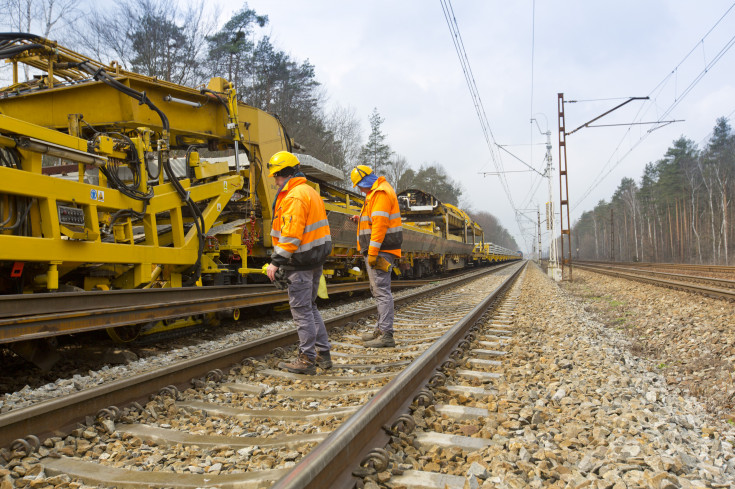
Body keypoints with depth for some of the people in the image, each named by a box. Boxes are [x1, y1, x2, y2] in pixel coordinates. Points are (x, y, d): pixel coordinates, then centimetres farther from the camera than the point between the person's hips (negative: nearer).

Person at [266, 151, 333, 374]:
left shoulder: (294, 197, -17)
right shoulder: (310, 192, 16)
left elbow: (291, 235, -25)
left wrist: (276, 262, -21)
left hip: (300, 263, -10)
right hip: (315, 260, 10)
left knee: (302, 310, -2)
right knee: (310, 307, 18)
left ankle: (307, 359, 6)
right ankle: (323, 354, 23)